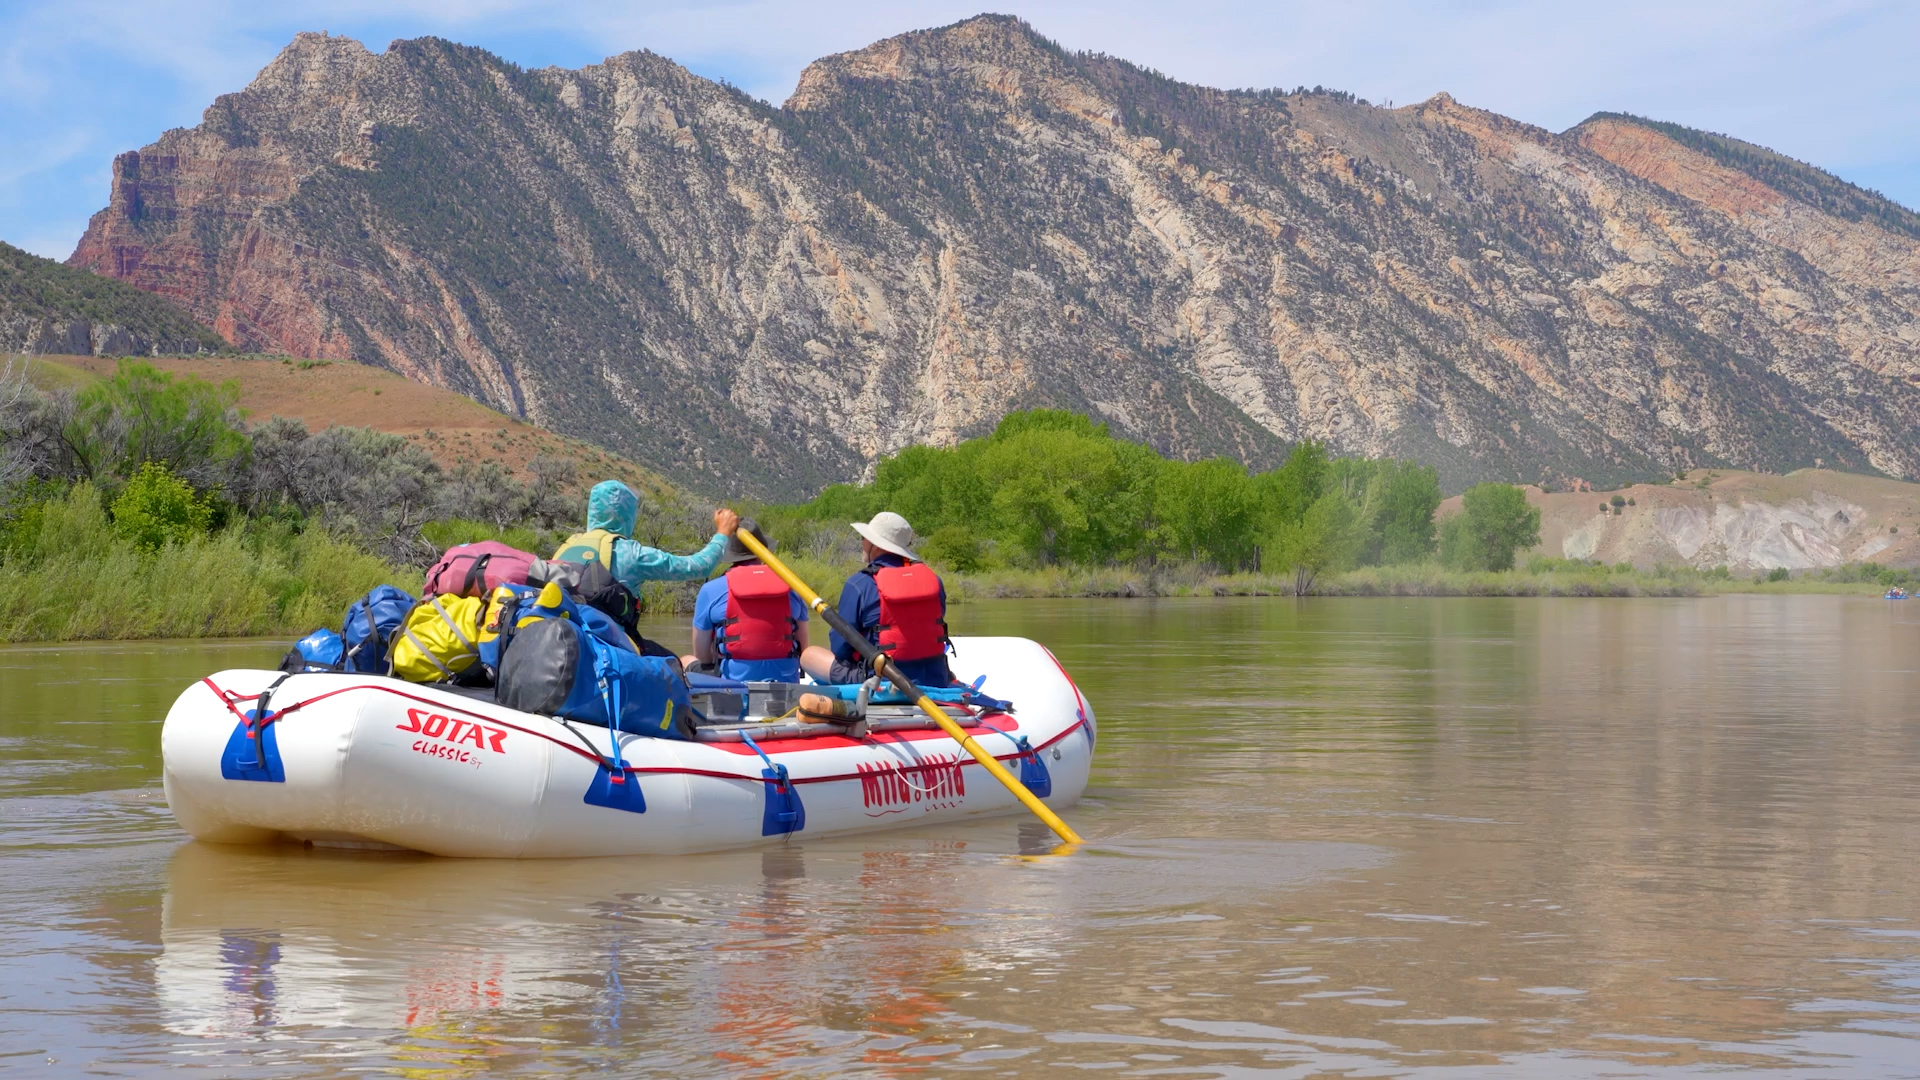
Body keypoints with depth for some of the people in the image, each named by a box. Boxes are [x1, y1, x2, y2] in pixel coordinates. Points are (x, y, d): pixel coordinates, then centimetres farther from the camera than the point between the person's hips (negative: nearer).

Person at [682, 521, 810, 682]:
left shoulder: (711, 590, -4)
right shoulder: (790, 587, 3)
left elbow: (701, 656, 2)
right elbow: (803, 650, 7)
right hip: (787, 684, 3)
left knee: (686, 662, 24)